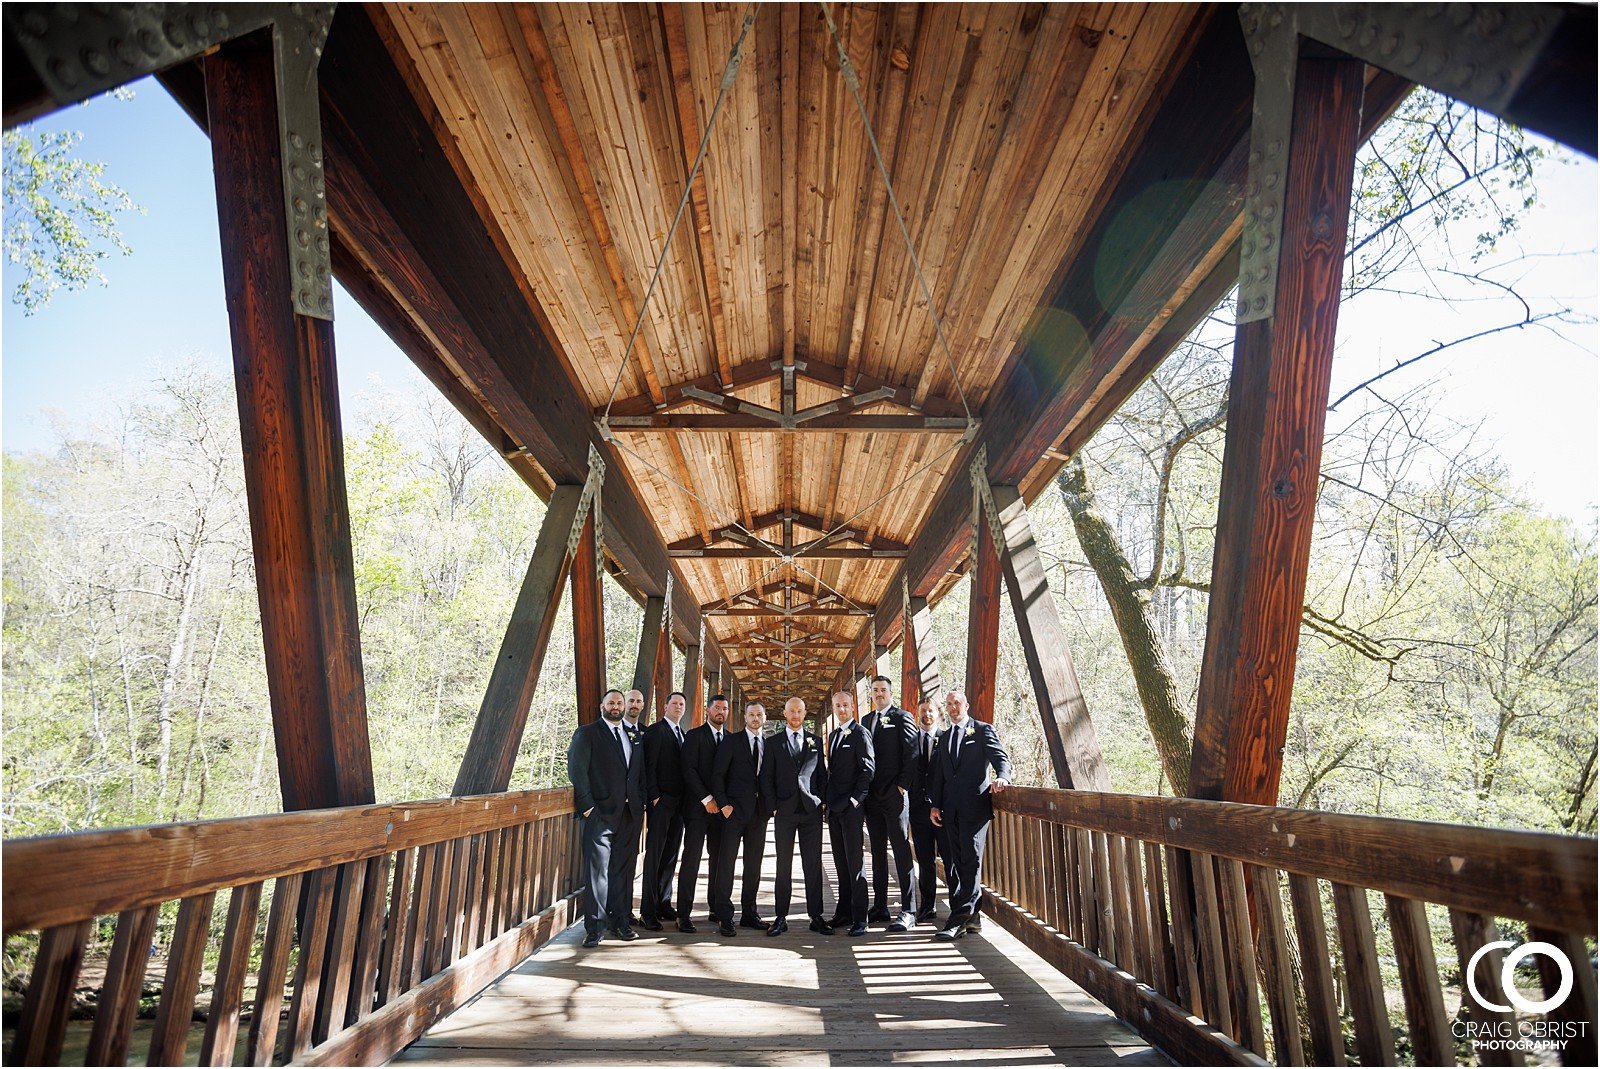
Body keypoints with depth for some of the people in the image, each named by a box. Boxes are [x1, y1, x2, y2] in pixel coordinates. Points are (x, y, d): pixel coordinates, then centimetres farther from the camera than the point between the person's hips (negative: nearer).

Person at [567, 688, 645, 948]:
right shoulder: (587, 733, 2)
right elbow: (577, 769, -6)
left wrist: (641, 801, 6)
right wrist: (587, 805, -12)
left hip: (630, 813, 5)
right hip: (601, 812, -4)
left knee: (624, 870, 9)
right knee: (598, 871, -4)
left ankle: (620, 921, 19)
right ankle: (594, 928, 4)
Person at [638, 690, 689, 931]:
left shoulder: (683, 734, 17)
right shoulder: (655, 731, -5)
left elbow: (683, 766, 16)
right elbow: (649, 766, -11)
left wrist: (685, 799, 8)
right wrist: (654, 796, -16)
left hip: (678, 802, 7)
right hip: (660, 802, -7)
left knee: (670, 856, 11)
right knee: (654, 856, -4)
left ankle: (664, 904, 20)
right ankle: (648, 911, 2)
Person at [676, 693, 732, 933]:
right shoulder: (694, 736, -1)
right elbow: (689, 770, -9)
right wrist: (706, 799, -14)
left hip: (721, 806, 4)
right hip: (698, 806, -4)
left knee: (719, 859, 7)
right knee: (691, 859, -5)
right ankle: (683, 915, -1)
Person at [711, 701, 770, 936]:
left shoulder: (769, 745, 12)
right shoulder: (731, 741, -1)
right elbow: (717, 774, -4)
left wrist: (770, 805, 2)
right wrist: (723, 803, -11)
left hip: (759, 811, 4)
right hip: (735, 810, -4)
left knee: (754, 864, 9)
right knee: (726, 862, -4)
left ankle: (749, 913, 19)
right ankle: (724, 916, 2)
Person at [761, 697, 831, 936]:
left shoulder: (815, 741, 10)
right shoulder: (774, 742, 5)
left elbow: (822, 775, 11)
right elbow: (766, 777, 4)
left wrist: (821, 801, 1)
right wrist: (773, 806, -3)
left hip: (812, 810, 1)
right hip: (784, 811, -1)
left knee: (813, 865, 3)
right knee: (784, 865, 4)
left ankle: (816, 916, 10)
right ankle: (781, 917, 11)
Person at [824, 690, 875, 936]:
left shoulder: (860, 734, -8)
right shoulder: (833, 735, 17)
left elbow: (867, 770, -13)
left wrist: (855, 799, -17)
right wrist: (828, 799, 14)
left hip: (851, 807, -8)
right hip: (834, 806, 8)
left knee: (854, 863, -6)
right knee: (841, 862, 12)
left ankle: (859, 918, 0)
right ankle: (844, 913, 19)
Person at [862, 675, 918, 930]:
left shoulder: (902, 717, -3)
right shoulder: (866, 720, 16)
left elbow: (912, 754, -9)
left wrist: (902, 786, -13)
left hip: (895, 794, -6)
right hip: (872, 795, 7)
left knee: (901, 850, -4)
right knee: (878, 852, 11)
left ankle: (908, 910, 1)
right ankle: (880, 908, 18)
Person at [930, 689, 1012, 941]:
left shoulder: (983, 730, 4)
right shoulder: (945, 737, 20)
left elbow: (1001, 758, -6)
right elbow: (939, 774, 18)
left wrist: (1002, 777, -28)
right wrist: (935, 805, 10)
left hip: (975, 805, -6)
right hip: (951, 808, 6)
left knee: (971, 861, -8)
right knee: (956, 862, 5)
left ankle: (958, 920, -8)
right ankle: (971, 916, 13)